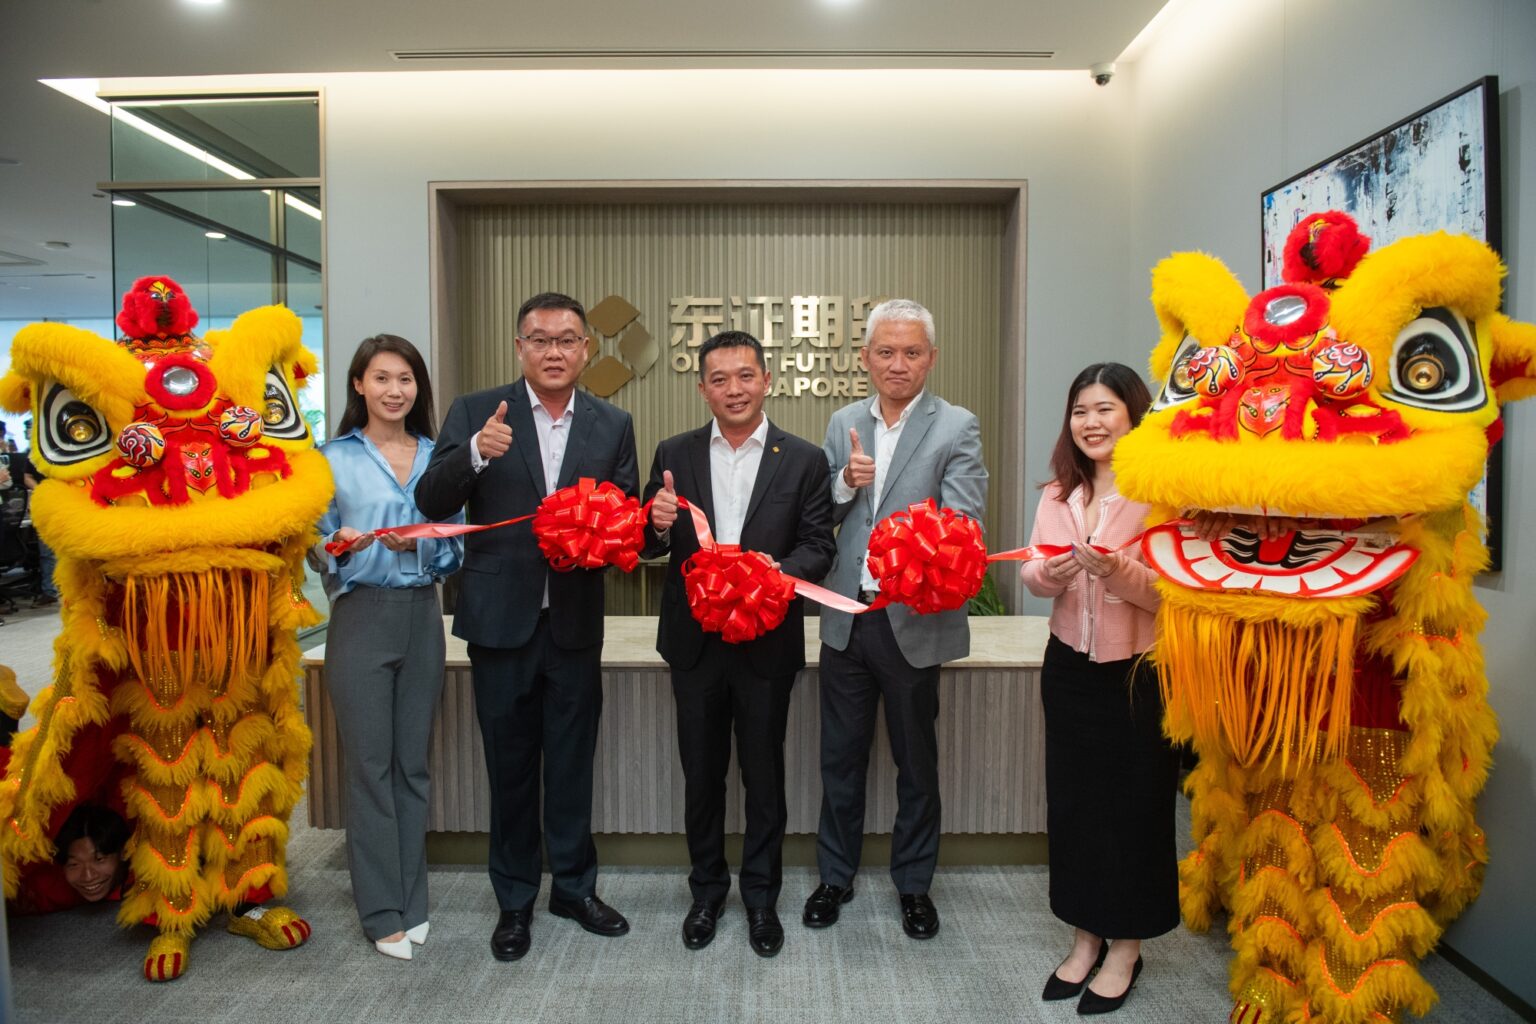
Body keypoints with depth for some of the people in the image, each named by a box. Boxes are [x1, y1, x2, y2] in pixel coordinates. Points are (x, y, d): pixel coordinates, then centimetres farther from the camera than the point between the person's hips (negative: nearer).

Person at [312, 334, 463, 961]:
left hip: (422, 615, 3)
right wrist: (340, 547, -19)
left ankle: (412, 901, 24)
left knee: (413, 762, 11)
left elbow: (455, 546, 8)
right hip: (361, 616, -2)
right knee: (370, 764, 2)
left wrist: (419, 545, -12)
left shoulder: (437, 458, 8)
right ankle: (382, 912, 15)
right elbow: (316, 550, 2)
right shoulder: (333, 459, 2)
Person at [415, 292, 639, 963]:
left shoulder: (612, 425, 3)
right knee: (510, 765, 12)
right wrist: (475, 454, -28)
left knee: (572, 762, 13)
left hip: (576, 623, 1)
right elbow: (431, 503, -10)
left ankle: (574, 887, 33)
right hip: (502, 621, -1)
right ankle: (515, 900, 31)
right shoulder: (475, 413, -3)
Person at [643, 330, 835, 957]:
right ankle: (707, 888, 36)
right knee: (701, 772, 15)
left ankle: (761, 896, 32)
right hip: (695, 641, 2)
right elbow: (651, 547, 5)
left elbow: (819, 547, -4)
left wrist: (780, 569, -24)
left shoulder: (803, 460, -2)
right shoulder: (674, 456, 2)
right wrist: (659, 525, -18)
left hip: (767, 643, -1)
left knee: (764, 775, 12)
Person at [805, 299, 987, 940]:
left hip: (913, 619, -3)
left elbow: (963, 522, -16)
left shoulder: (956, 428, -7)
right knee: (840, 756, 15)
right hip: (846, 616, 4)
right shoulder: (843, 424, 7)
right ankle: (836, 875, 35)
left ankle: (914, 884, 33)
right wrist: (846, 483, -14)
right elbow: (819, 520, 7)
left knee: (917, 760, 13)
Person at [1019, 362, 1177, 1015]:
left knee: (1134, 806, 8)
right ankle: (1086, 937, 31)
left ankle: (1125, 949, 27)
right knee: (1072, 800, 12)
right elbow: (1031, 576, 4)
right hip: (1069, 667, 5)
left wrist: (1118, 570, -31)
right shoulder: (1058, 494, 7)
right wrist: (1049, 574, -18)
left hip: (1139, 672, -5)